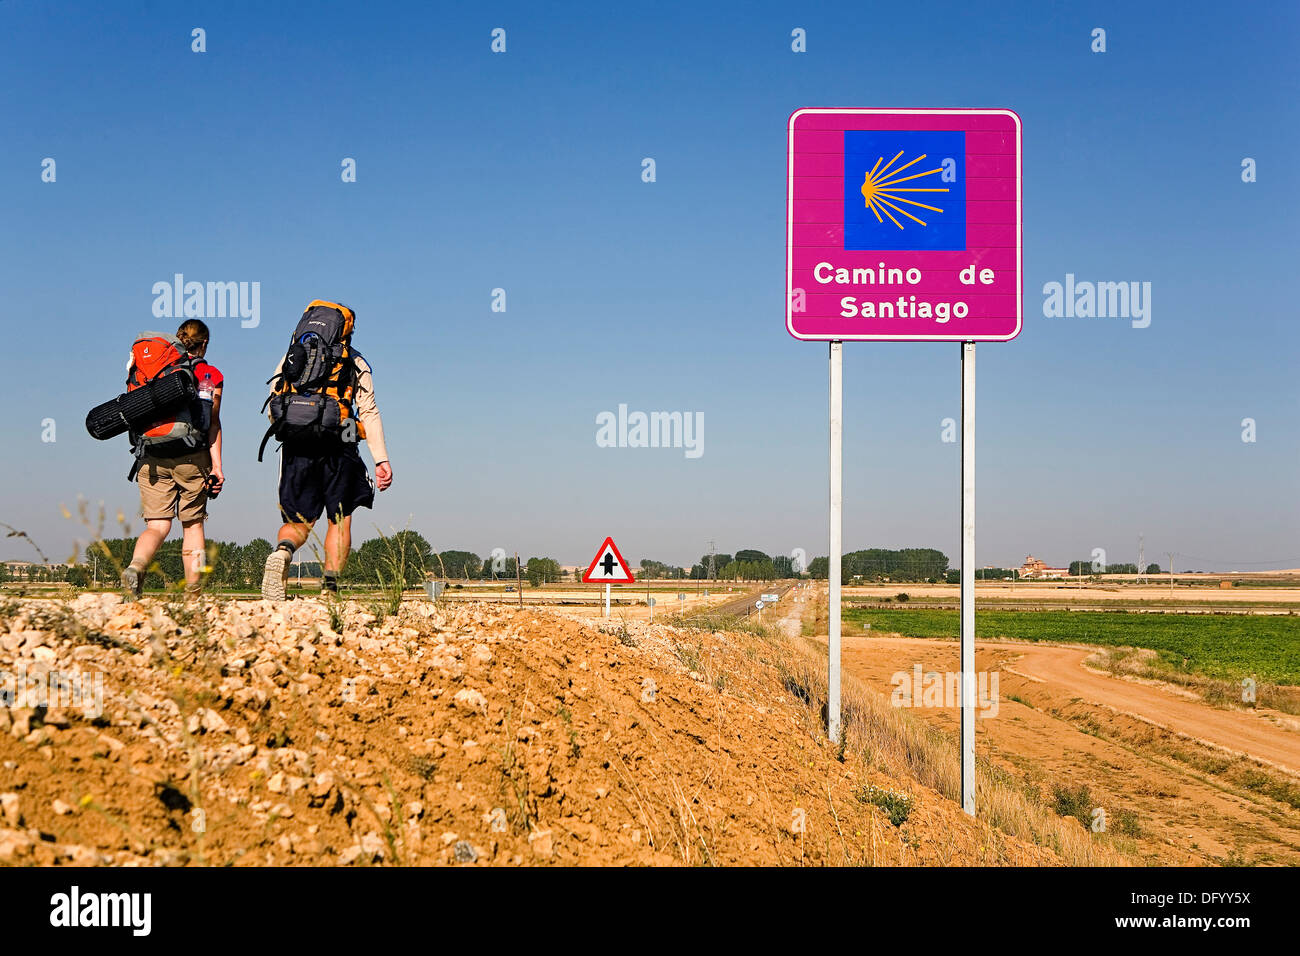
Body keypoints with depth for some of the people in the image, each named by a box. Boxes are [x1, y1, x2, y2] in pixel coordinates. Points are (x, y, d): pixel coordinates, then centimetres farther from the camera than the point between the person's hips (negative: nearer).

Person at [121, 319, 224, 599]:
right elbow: (213, 423, 2)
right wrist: (216, 465, 1)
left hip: (154, 459, 2)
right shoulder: (212, 377, 6)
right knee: (193, 525, 9)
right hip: (192, 458, -2)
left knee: (157, 525, 2)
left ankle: (136, 565, -28)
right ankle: (193, 594, 8)